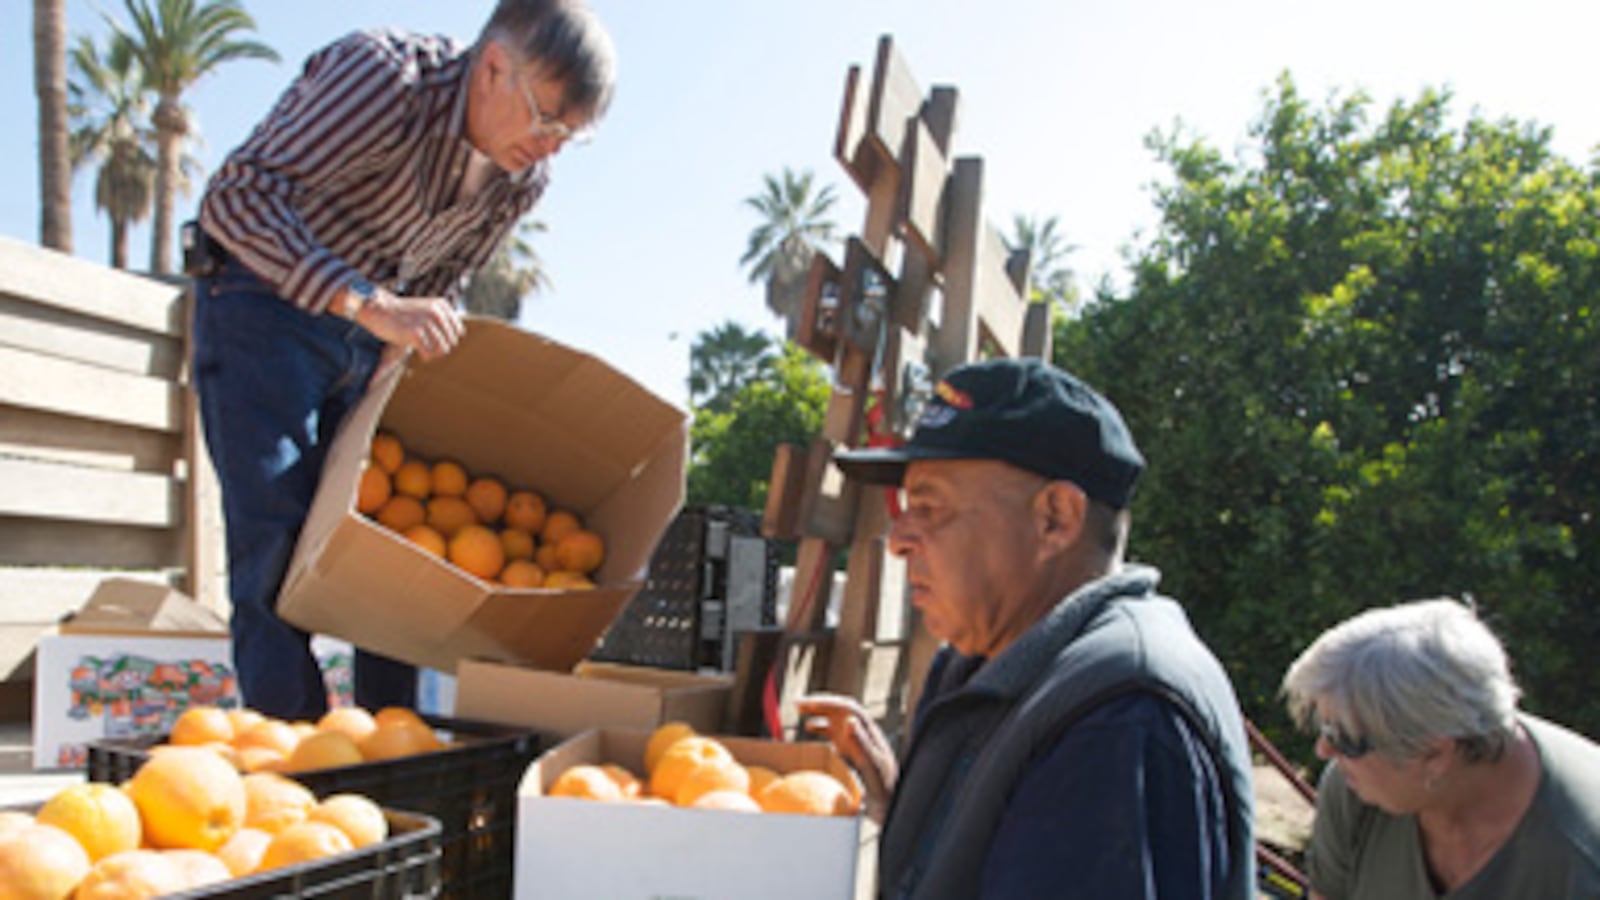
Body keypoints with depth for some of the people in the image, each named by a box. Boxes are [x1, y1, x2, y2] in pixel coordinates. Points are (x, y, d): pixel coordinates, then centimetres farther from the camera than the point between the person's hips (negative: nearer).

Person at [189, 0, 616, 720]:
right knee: (278, 543, -13)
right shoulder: (382, 75, -24)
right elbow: (238, 199, -32)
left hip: (373, 336, 6)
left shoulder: (524, 181, -4)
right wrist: (368, 305, -41)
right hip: (264, 304, -6)